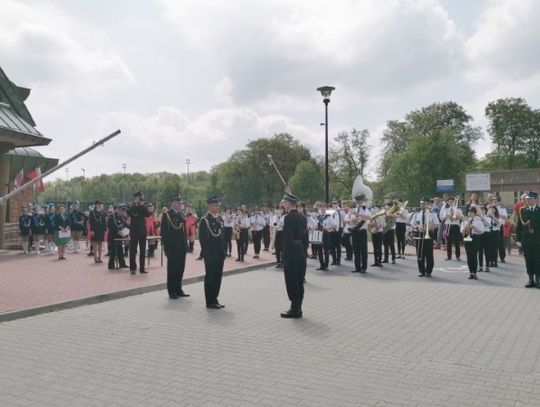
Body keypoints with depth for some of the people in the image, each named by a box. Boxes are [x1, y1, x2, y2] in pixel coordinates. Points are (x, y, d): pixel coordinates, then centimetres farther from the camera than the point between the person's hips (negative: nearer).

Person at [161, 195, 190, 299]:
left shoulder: (182, 215, 13)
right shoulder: (167, 215, -8)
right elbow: (164, 232, -11)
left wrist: (186, 244, 11)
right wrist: (166, 247, -14)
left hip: (182, 247, 6)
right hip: (172, 248, -6)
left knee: (180, 269, 11)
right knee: (172, 269, 2)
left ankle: (178, 290, 22)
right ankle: (172, 292, 11)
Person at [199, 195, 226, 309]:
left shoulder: (219, 218, 13)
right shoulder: (205, 220, -10)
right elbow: (203, 239, -14)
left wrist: (224, 252, 11)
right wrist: (206, 254, -16)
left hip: (220, 254, 7)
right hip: (210, 255, -7)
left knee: (218, 277, 12)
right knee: (210, 277, 2)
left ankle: (214, 299, 23)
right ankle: (210, 302, 11)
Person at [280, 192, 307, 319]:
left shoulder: (289, 218, -16)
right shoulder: (302, 217, 10)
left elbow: (287, 238, -19)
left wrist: (285, 257, -16)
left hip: (291, 254, -9)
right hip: (301, 253, 9)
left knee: (292, 283, 0)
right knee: (299, 282, 13)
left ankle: (294, 309, 6)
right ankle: (297, 308, 20)